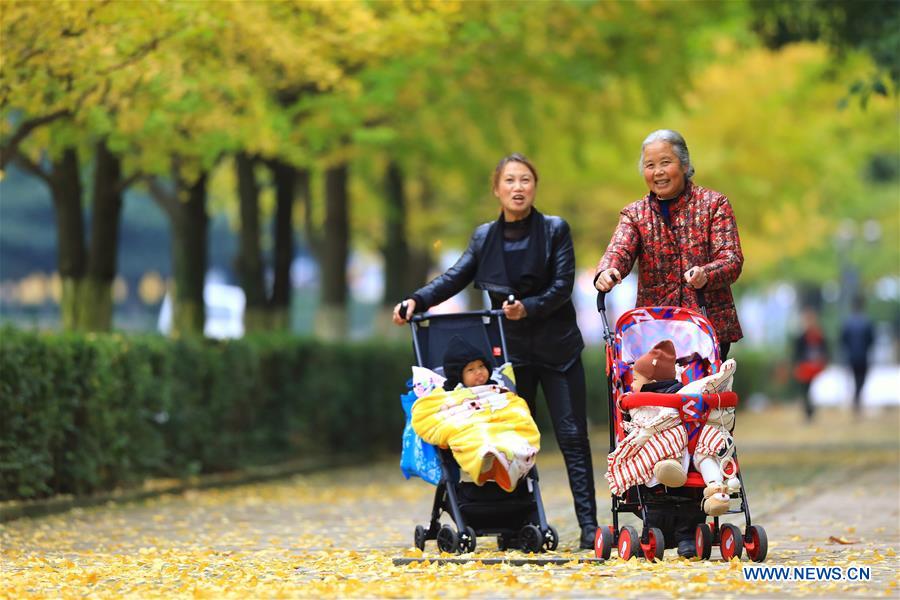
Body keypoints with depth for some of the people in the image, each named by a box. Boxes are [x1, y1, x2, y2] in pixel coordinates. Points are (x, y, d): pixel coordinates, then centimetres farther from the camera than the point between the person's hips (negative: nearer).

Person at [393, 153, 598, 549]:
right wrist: (417, 301, -14)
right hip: (511, 350, 3)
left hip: (557, 349, -3)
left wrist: (528, 307, -24)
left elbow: (563, 286, -9)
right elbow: (455, 278, 1)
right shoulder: (484, 237, 6)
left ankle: (588, 525, -6)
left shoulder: (555, 230, -2)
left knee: (572, 437, -5)